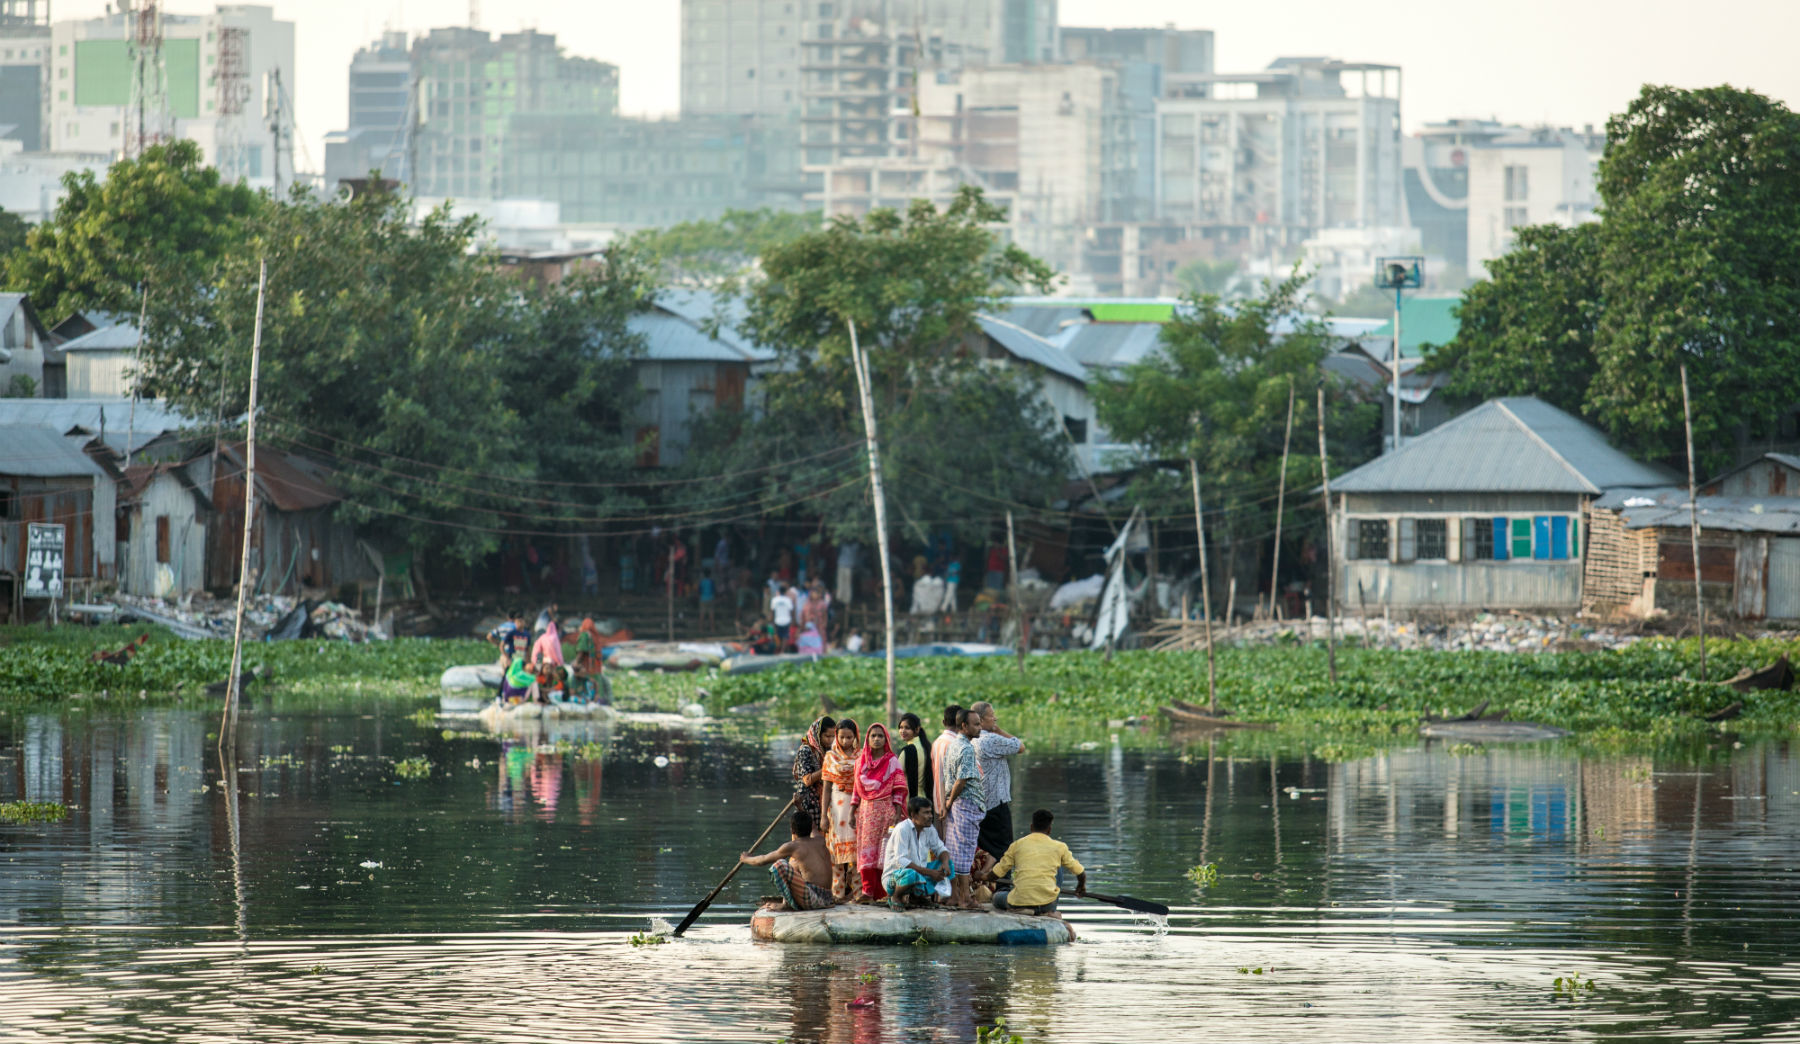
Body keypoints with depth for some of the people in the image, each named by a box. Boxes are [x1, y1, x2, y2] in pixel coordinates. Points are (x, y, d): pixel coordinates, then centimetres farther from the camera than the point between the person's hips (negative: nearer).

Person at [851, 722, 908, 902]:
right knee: (867, 850, -3)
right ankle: (869, 891, -5)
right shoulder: (861, 761, 11)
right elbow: (857, 791, 15)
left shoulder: (892, 762, 0)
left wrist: (897, 815, -11)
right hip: (866, 811, 4)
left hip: (886, 809, -4)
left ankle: (887, 892, 0)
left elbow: (898, 791, -3)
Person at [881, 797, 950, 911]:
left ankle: (916, 896, 3)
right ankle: (895, 897, -9)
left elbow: (940, 849, 12)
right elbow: (900, 861, -27)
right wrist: (929, 872, -29)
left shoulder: (929, 829, 2)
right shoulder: (902, 830, -21)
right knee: (911, 874, -40)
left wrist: (945, 863, -14)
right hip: (893, 876, -8)